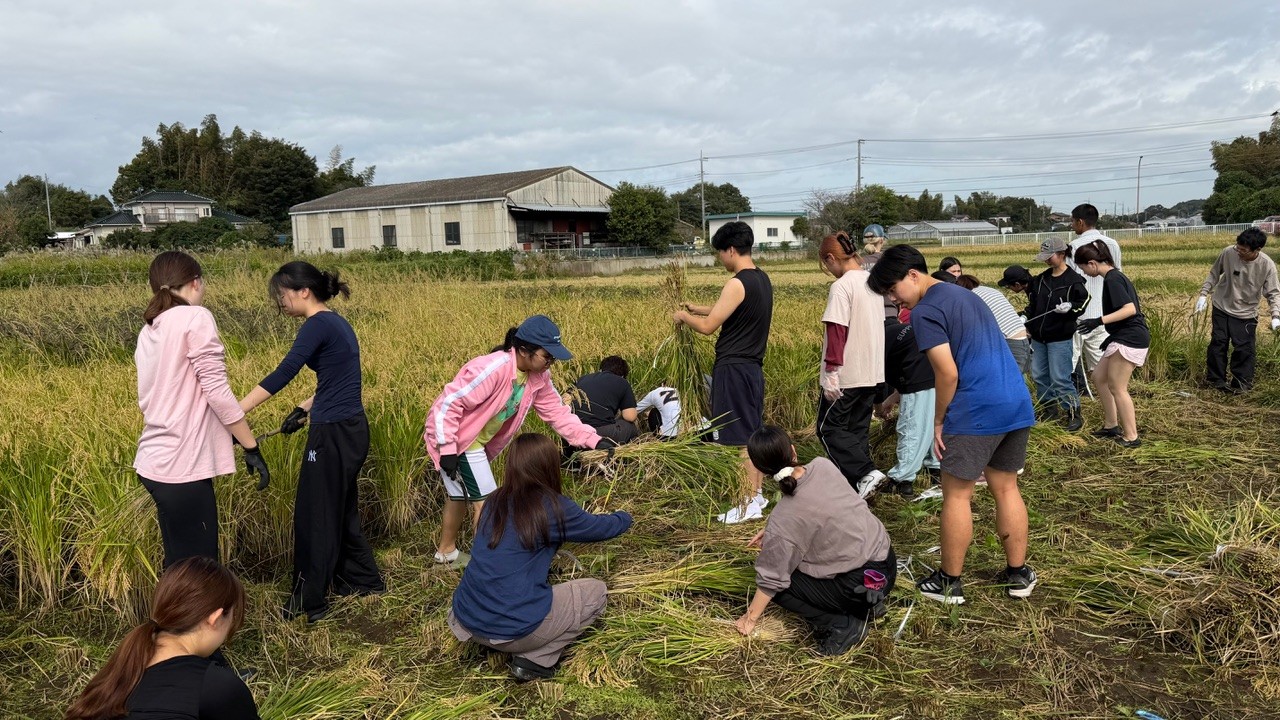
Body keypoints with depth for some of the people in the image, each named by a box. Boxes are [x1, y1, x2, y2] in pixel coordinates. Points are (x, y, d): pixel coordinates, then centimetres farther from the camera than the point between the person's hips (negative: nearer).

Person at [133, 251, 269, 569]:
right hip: (181, 467, -9)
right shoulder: (195, 317, -9)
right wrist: (251, 447, -8)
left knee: (180, 564, 17)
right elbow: (217, 390, -15)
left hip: (154, 462, 9)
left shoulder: (149, 331, 14)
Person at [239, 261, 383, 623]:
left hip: (334, 435, -9)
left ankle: (309, 602, 16)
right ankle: (363, 580, 34)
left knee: (314, 515, 3)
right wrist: (304, 409, 15)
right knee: (341, 509, 21)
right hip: (351, 430, 9)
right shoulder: (337, 323, 13)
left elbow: (282, 374, -21)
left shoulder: (319, 325, -14)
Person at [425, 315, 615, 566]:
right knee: (486, 499, -6)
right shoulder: (492, 368, -33)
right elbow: (449, 402, -29)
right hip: (454, 438, -9)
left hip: (477, 441, 9)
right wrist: (447, 449, -27)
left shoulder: (538, 376, -8)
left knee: (460, 496, 24)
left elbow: (557, 412, -2)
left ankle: (446, 551, 44)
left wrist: (594, 439, -11)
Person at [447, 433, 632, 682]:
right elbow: (601, 528, 8)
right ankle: (536, 659, 1)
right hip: (513, 630, -7)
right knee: (597, 591, 12)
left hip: (466, 621, 7)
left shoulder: (495, 502, 6)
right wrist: (624, 518, 30)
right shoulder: (551, 507, -10)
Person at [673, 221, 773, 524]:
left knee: (741, 439, -2)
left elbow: (708, 326, -16)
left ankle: (749, 505, 5)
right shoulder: (762, 279, 9)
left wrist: (684, 316, 2)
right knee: (753, 434, 16)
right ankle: (756, 493, 26)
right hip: (753, 366, 9)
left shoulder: (738, 283, -19)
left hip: (733, 369, -9)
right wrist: (700, 308, 27)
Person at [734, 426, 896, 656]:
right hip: (887, 562, 7)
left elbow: (771, 579, -13)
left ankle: (841, 626, -2)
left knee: (781, 586, 4)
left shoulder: (783, 519, -22)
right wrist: (771, 533, 12)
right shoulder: (824, 466, -5)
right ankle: (865, 605, 20)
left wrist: (749, 618, 1)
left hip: (863, 584, -7)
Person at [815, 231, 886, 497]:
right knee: (857, 429, 15)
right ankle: (854, 487, 18)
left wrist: (831, 371, -18)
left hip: (847, 374, -8)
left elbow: (837, 330, -20)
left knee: (829, 427, 4)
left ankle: (866, 472, -8)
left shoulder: (842, 286, -15)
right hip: (872, 372, 8)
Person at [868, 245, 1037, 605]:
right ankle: (1018, 574, 25)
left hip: (977, 412, -9)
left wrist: (938, 421, -4)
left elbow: (948, 373, -17)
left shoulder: (925, 311, -10)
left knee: (957, 495, 4)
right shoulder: (965, 294, 19)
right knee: (1006, 488, 17)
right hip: (1018, 404, 9)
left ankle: (949, 582, 14)